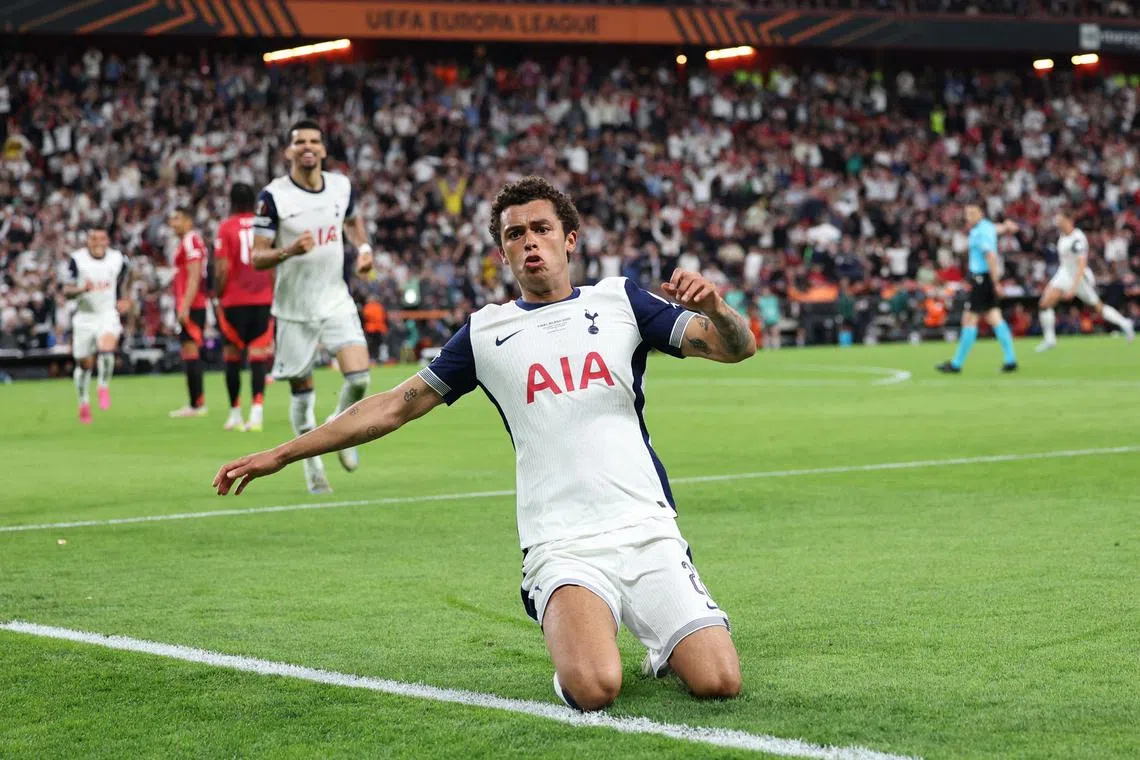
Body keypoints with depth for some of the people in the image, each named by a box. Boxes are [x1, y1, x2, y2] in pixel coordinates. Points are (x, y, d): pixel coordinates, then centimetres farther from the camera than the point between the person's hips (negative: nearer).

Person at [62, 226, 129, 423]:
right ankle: (84, 402, 28)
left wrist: (121, 300, 9)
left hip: (108, 315, 0)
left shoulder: (118, 259, 0)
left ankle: (104, 386, -6)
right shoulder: (77, 260, -8)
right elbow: (67, 290, -9)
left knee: (107, 348, -28)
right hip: (84, 317, 0)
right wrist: (82, 289, -28)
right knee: (84, 364, 7)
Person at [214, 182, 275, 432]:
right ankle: (257, 410, -12)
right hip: (263, 299, 2)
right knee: (258, 355, 0)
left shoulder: (226, 228, -3)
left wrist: (219, 298, 3)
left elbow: (222, 269, -7)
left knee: (232, 356, 9)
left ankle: (235, 413, 13)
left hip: (235, 301, -2)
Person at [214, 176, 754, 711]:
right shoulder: (486, 331, 13)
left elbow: (738, 347, 5)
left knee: (718, 682, -18)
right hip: (562, 548, -1)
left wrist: (714, 309, -19)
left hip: (646, 532, 1)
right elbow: (396, 405, 16)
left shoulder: (619, 300, 11)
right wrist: (280, 455, 13)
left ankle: (664, 646, 17)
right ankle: (574, 647, 8)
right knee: (593, 689, -29)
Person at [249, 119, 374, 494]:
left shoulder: (341, 186, 2)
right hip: (294, 309, -2)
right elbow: (257, 257, -10)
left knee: (359, 377, -15)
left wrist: (364, 247, 6)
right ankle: (313, 465, 24)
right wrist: (288, 251, -29)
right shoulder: (272, 196, -11)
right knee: (302, 392, 4)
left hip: (336, 302, 2)